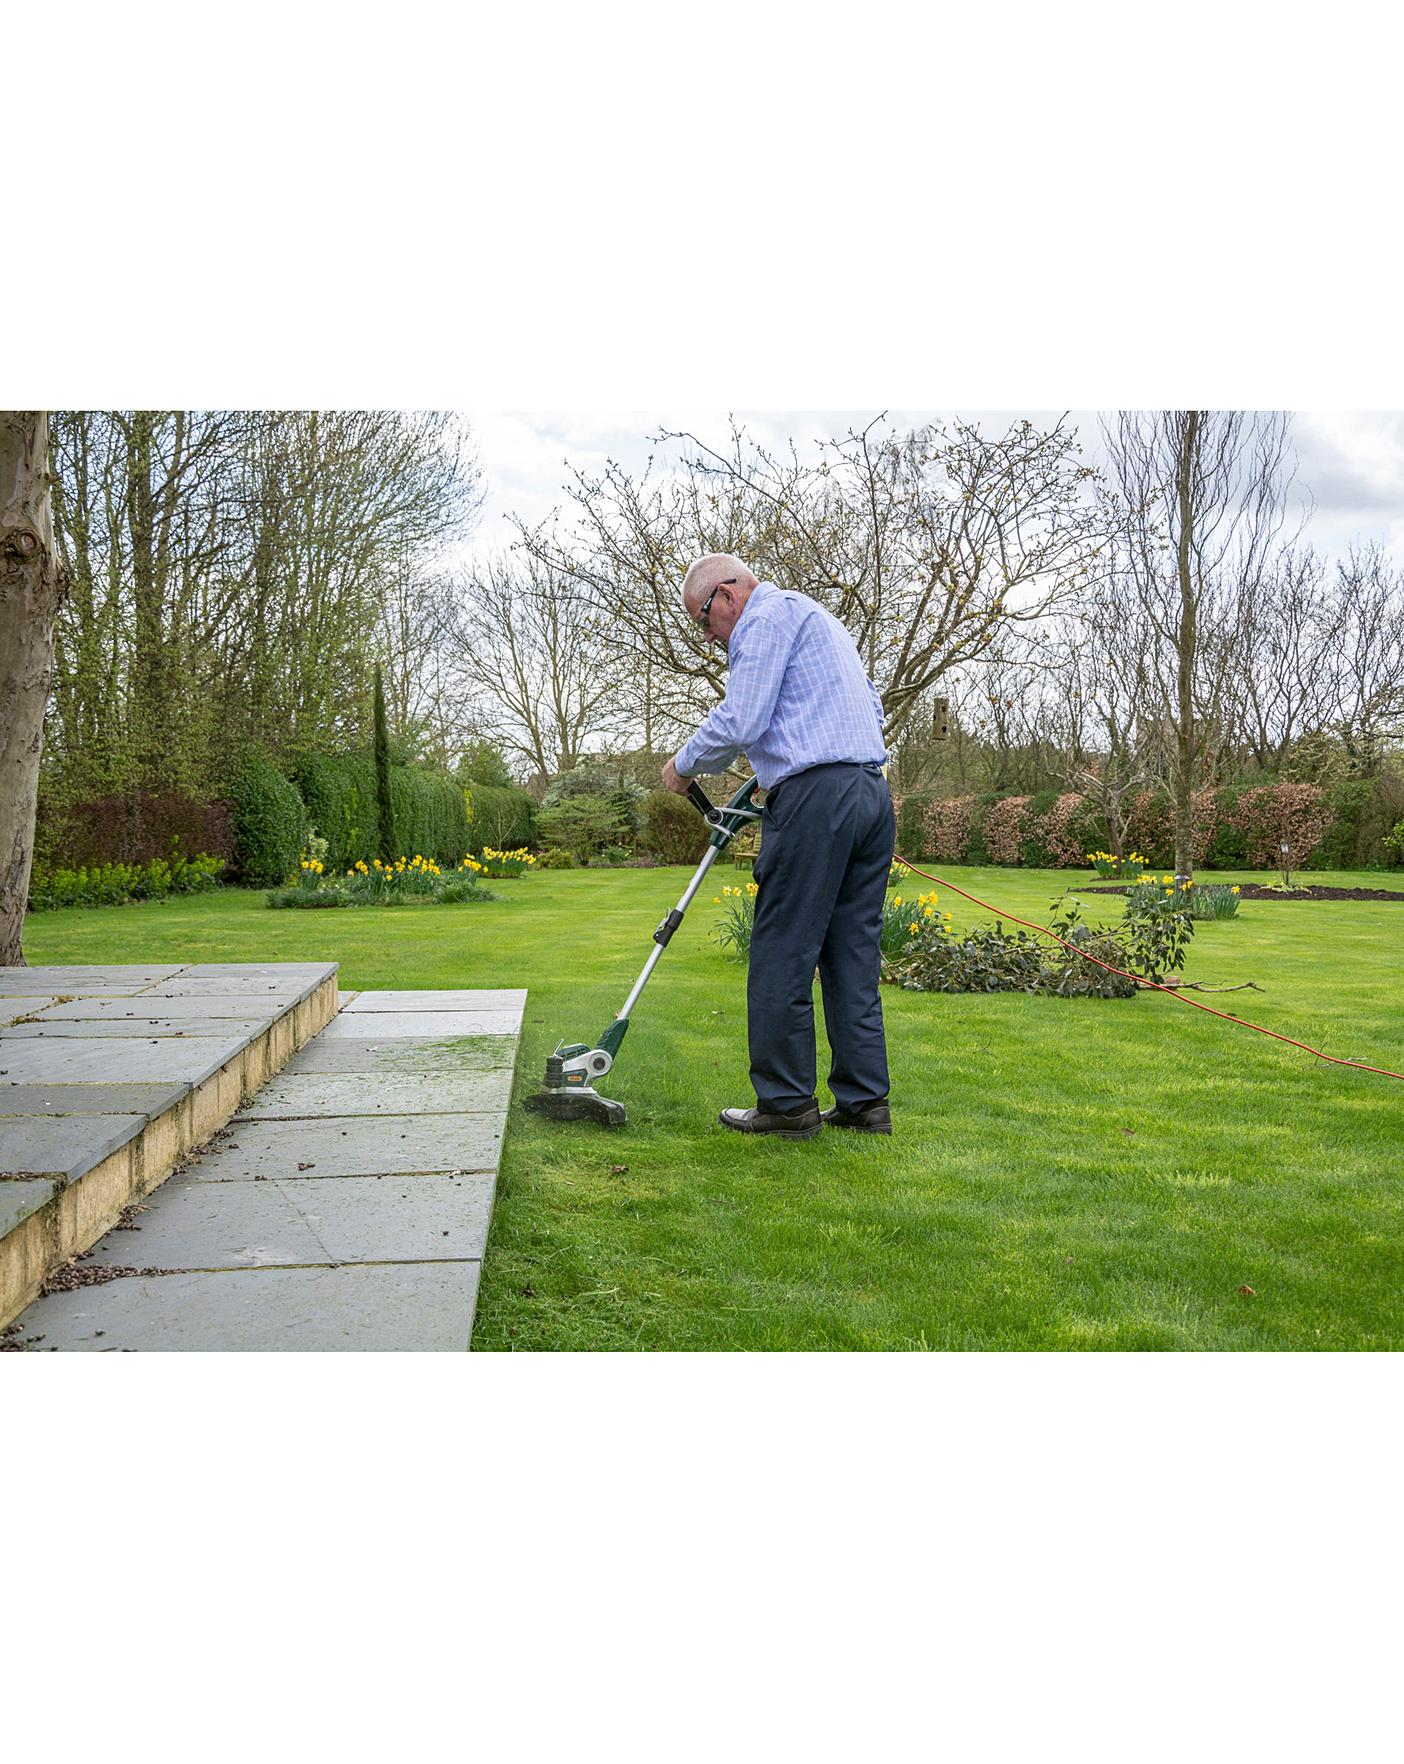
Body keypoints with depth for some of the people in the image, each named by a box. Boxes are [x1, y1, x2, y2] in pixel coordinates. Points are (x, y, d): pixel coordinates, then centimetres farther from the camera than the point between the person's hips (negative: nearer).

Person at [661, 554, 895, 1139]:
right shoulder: (820, 619, 28)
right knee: (853, 957, 10)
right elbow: (872, 709, 30)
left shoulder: (770, 615, -2)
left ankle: (787, 1104, 2)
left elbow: (739, 721, -13)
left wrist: (684, 765, 3)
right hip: (873, 796, 10)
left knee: (782, 958, -3)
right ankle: (864, 1102, 11)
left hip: (814, 799, -10)